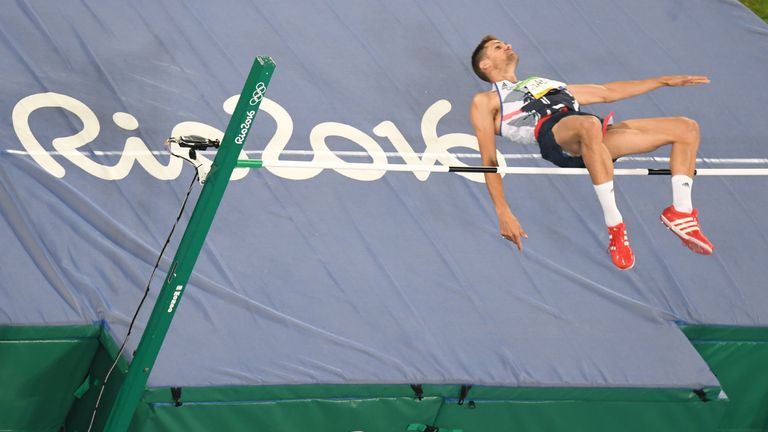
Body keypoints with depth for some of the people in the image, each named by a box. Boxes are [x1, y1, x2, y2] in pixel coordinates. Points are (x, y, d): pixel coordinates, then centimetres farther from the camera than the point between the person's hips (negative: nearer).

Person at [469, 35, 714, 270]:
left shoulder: (546, 84, 40)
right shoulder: (485, 102, 21)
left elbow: (607, 93, 39)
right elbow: (489, 161, 8)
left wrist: (665, 81, 32)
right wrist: (503, 213, -7)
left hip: (601, 135, 7)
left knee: (687, 128, -2)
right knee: (589, 125, -42)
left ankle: (681, 213, -4)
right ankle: (615, 228, -37)